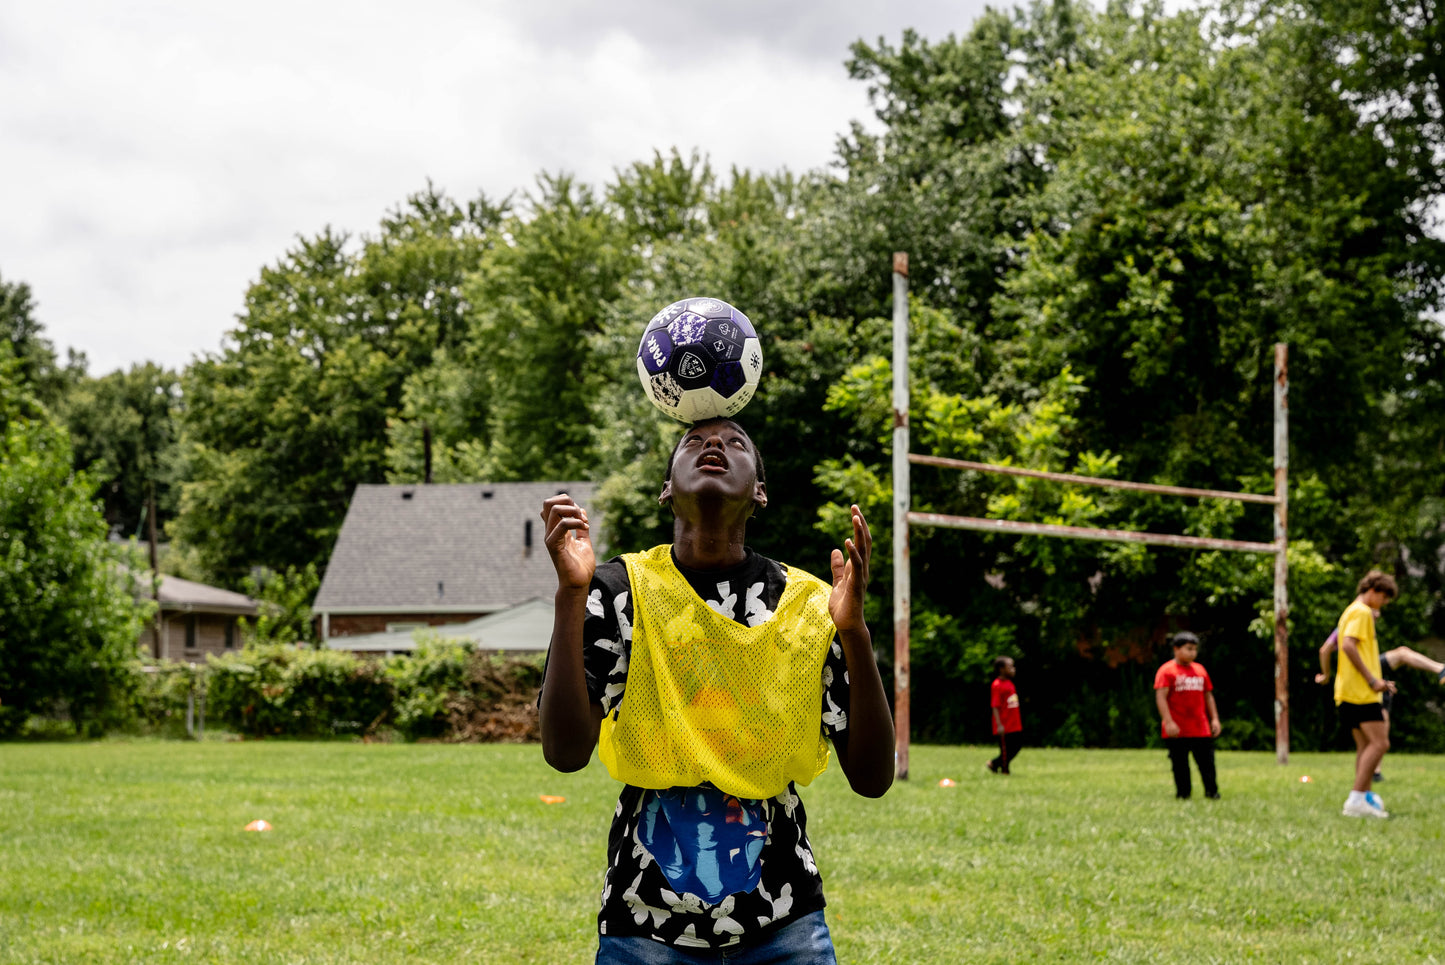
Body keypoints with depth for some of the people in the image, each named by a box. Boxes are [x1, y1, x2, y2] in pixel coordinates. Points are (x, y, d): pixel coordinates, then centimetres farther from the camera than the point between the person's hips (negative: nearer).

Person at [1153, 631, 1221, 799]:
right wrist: (1169, 722, -19)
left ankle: (1212, 792, 9)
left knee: (1207, 762, 2)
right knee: (1180, 765, 1)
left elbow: (1208, 696, 19)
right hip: (1177, 731, -4)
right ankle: (1183, 793, 9)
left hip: (1201, 729, 4)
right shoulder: (1167, 671, -4)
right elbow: (1161, 697, -11)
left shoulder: (1200, 670, 14)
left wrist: (1214, 719, 11)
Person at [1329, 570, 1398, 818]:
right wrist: (1372, 679, -21)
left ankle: (1363, 799, 9)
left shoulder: (1352, 612, 22)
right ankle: (1357, 799, -18)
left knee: (1365, 745, 11)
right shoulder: (1362, 612, -9)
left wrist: (1376, 681, 22)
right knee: (1379, 743, -14)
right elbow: (1348, 645, -23)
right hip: (1361, 692, -11)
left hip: (1350, 692, 11)